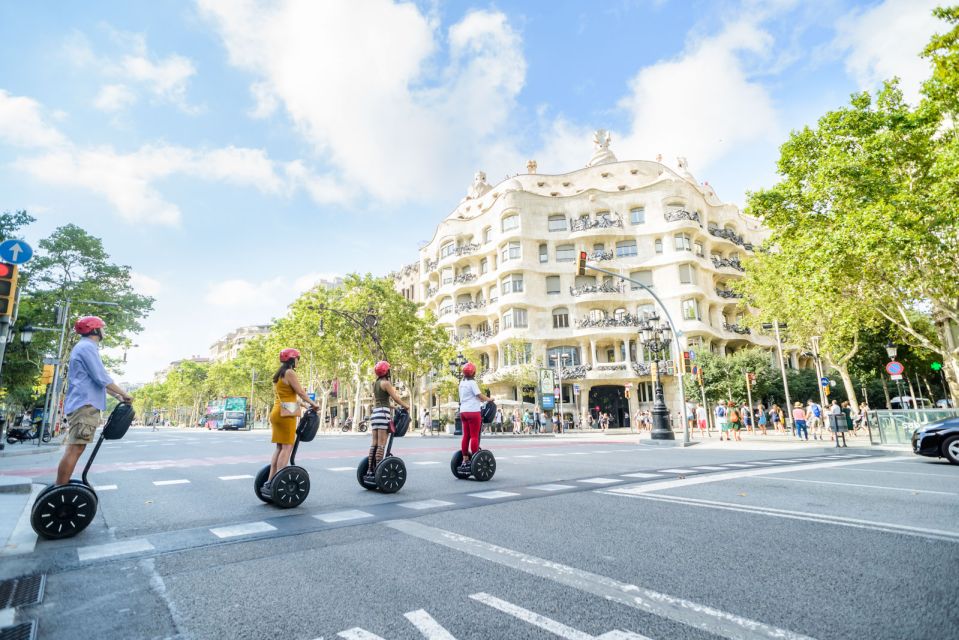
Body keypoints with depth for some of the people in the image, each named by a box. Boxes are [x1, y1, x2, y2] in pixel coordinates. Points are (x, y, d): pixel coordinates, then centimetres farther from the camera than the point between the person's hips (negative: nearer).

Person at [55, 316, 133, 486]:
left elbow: (95, 379, 27)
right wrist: (124, 394, -7)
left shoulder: (84, 347, 24)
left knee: (75, 448, 10)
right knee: (75, 449, -12)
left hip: (82, 403, 11)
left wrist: (117, 396, 23)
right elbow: (102, 378, -16)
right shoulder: (87, 347, -9)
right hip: (85, 404, -11)